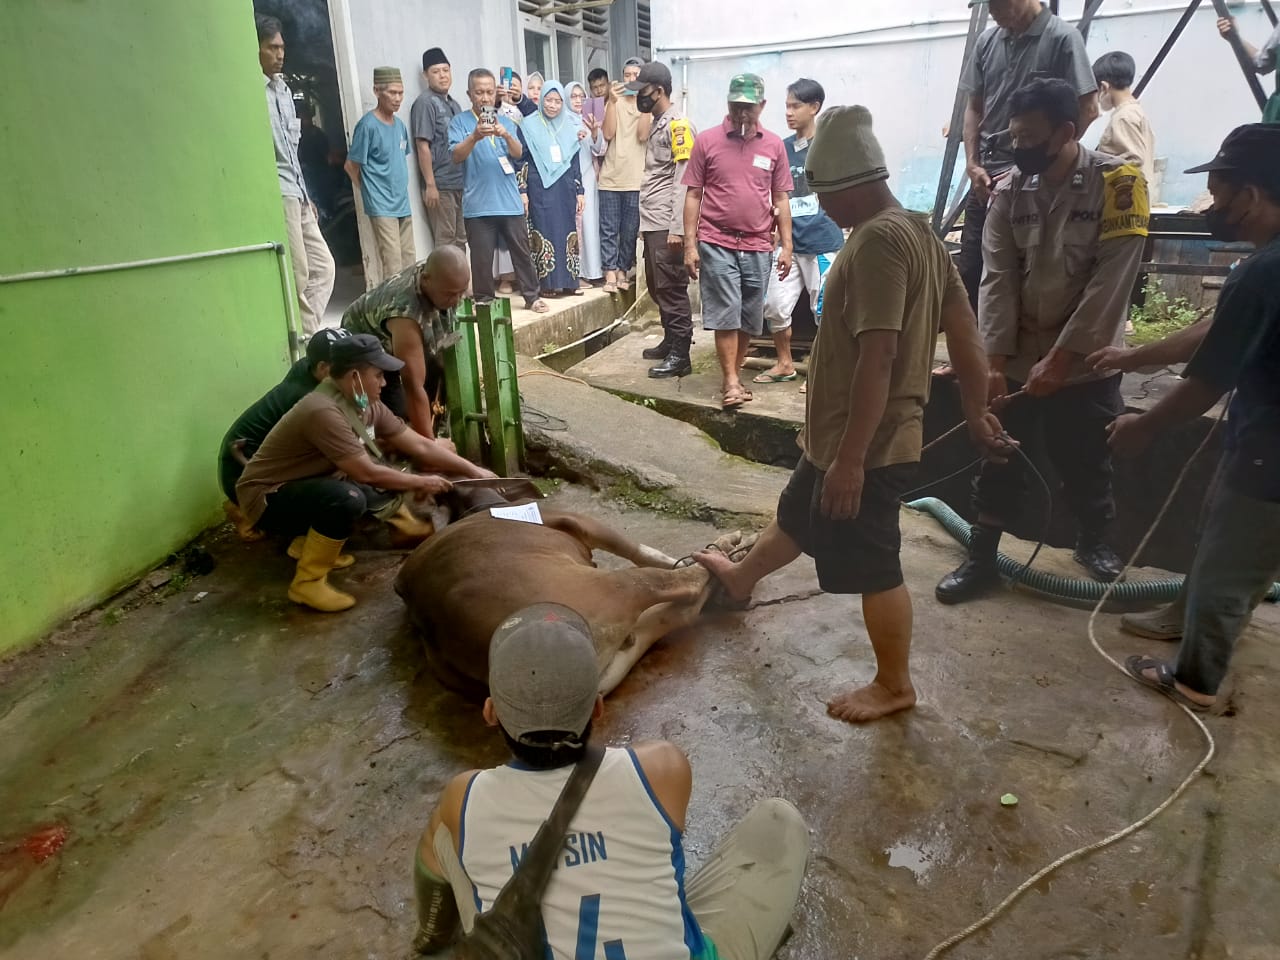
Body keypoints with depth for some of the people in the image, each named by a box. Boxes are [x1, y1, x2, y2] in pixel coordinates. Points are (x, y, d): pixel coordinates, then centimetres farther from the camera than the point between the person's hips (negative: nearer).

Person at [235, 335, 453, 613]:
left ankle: (312, 541, 13)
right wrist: (420, 483, -15)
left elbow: (420, 446, 0)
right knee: (347, 498, -34)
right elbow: (366, 473, -28)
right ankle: (307, 582, -15)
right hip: (267, 498, -9)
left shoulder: (367, 405, -3)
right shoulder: (323, 411, -30)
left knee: (388, 482, 3)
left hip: (310, 486, 9)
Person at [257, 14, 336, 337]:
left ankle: (310, 332, 13)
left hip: (297, 194, 9)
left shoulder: (282, 88, 19)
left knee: (323, 265, 9)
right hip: (276, 194, -9)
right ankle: (311, 338, 0)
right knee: (298, 275, -8)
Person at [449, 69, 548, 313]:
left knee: (522, 251, 7)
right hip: (478, 205, -3)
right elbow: (456, 156, -13)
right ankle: (484, 301, 12)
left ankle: (532, 297, 17)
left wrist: (506, 135, -24)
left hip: (510, 202, 3)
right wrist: (475, 137, -31)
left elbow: (518, 153, -2)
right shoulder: (460, 122, 2)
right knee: (482, 257, 1)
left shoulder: (506, 122, 12)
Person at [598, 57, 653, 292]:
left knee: (630, 230, 5)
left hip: (636, 178, -1)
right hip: (611, 176, 1)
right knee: (609, 229, -2)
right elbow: (608, 134, -6)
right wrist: (612, 101, -13)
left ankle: (623, 270, 17)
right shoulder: (614, 102, 9)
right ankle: (611, 273, 1)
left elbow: (643, 135, -10)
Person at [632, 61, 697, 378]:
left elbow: (683, 181, -16)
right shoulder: (657, 124, 18)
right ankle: (670, 342, 25)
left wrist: (677, 228, -21)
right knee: (658, 287, 14)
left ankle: (680, 355, 0)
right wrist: (645, 223, 17)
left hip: (667, 225, -9)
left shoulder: (678, 125, -10)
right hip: (652, 223, 9)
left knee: (672, 289, -6)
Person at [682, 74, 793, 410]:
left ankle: (734, 373, 23)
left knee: (750, 320, 8)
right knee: (725, 316, -4)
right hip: (716, 244, -3)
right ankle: (731, 382, 2)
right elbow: (693, 195, 0)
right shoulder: (706, 141, -1)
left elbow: (781, 199, 9)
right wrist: (690, 245, -5)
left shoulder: (774, 145, 5)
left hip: (758, 247, 3)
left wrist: (786, 246, 4)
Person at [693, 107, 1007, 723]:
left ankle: (895, 686, 26)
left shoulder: (877, 241, -23)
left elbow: (877, 358, -29)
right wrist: (977, 414, 18)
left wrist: (851, 458, -26)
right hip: (841, 438, 10)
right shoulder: (915, 231, 9)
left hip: (868, 446, -10)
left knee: (871, 566, 6)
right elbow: (964, 329, 12)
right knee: (795, 516, 30)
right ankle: (740, 578, 55)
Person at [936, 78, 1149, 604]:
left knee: (1086, 462, 12)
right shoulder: (1008, 191, -2)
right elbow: (998, 279, -7)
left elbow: (1111, 281, -16)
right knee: (999, 459, 6)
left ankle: (1093, 541, 38)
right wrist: (994, 361, -14)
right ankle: (981, 557, 19)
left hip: (1086, 361, -2)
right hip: (1018, 358, 2)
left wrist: (1059, 358, -19)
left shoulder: (1118, 181, -11)